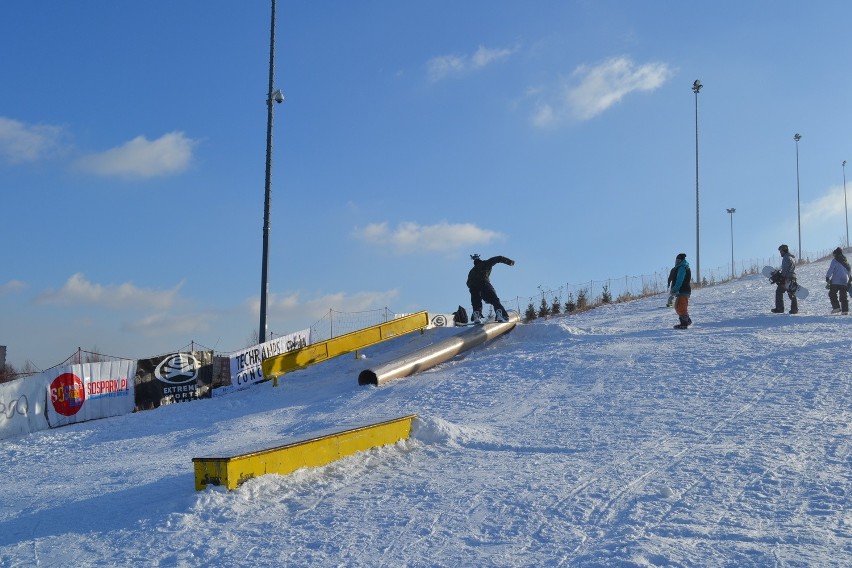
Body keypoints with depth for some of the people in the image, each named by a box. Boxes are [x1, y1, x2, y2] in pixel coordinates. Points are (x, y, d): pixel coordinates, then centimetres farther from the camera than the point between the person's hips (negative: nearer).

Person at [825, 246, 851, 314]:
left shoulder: (835, 260, -6)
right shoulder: (846, 261, 15)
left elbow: (830, 269, -13)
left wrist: (827, 277, -8)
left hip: (836, 281, -6)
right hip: (844, 281, 6)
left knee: (832, 294, 3)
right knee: (843, 296, 8)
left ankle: (836, 307, -8)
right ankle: (845, 310, 4)